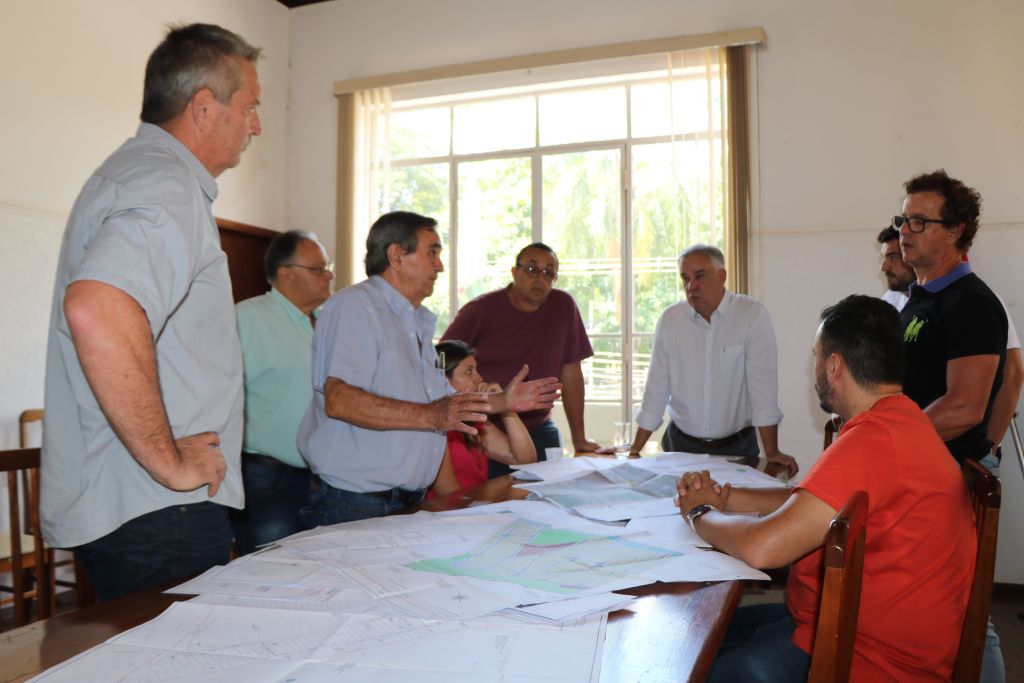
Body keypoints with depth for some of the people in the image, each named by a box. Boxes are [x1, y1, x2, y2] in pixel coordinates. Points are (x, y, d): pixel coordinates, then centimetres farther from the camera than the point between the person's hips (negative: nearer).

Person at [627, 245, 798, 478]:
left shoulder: (753, 315, -9)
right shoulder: (669, 319, -1)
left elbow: (762, 384, -12)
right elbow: (657, 388, 2)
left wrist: (772, 453, -15)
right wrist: (634, 450, 1)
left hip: (737, 447, -2)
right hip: (681, 445, 2)